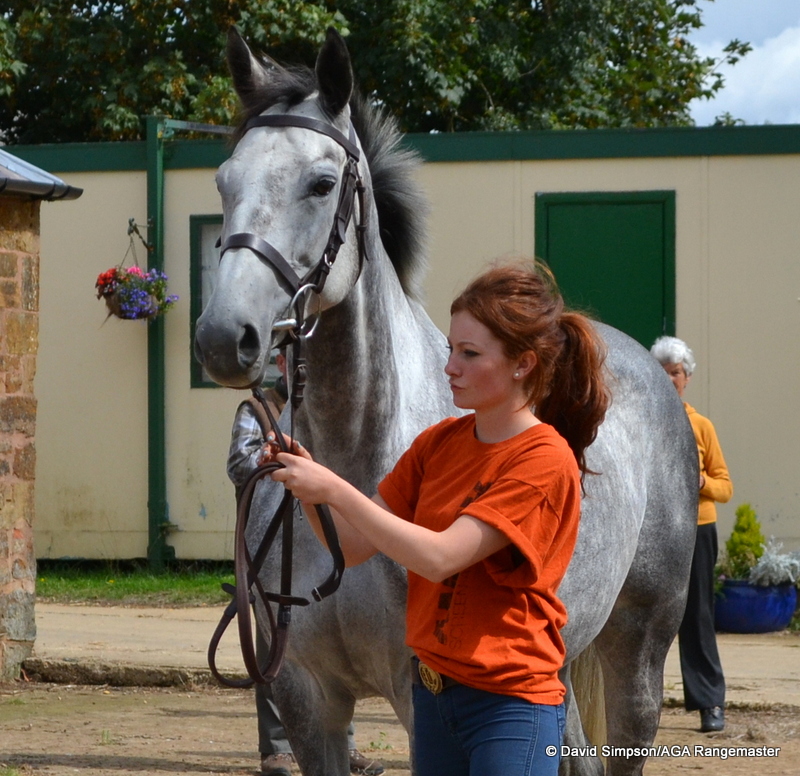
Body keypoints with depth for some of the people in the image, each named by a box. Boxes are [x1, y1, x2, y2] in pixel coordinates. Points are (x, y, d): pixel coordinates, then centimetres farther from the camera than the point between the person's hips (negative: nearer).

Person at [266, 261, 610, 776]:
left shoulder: (545, 459, -15)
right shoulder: (439, 443, 7)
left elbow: (439, 557, -24)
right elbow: (354, 548, 5)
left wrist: (334, 490, -25)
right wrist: (310, 492, -13)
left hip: (509, 701, -7)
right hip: (432, 690, 7)